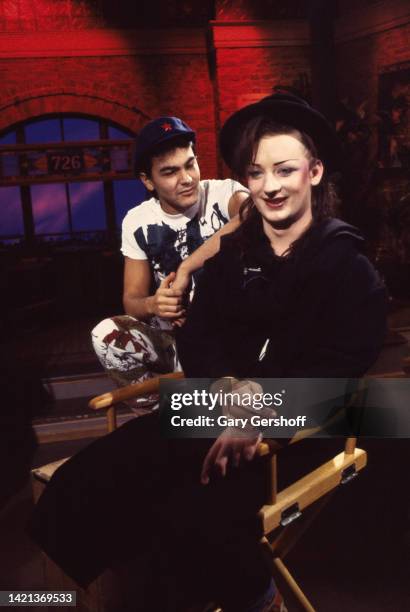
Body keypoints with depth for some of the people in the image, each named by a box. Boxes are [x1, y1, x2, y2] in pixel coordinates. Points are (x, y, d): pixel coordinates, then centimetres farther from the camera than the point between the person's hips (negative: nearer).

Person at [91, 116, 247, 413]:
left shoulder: (223, 193, -11)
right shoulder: (138, 222, -1)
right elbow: (132, 300, 2)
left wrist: (185, 269, -35)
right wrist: (153, 305, -24)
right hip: (174, 337, 3)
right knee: (107, 335, -22)